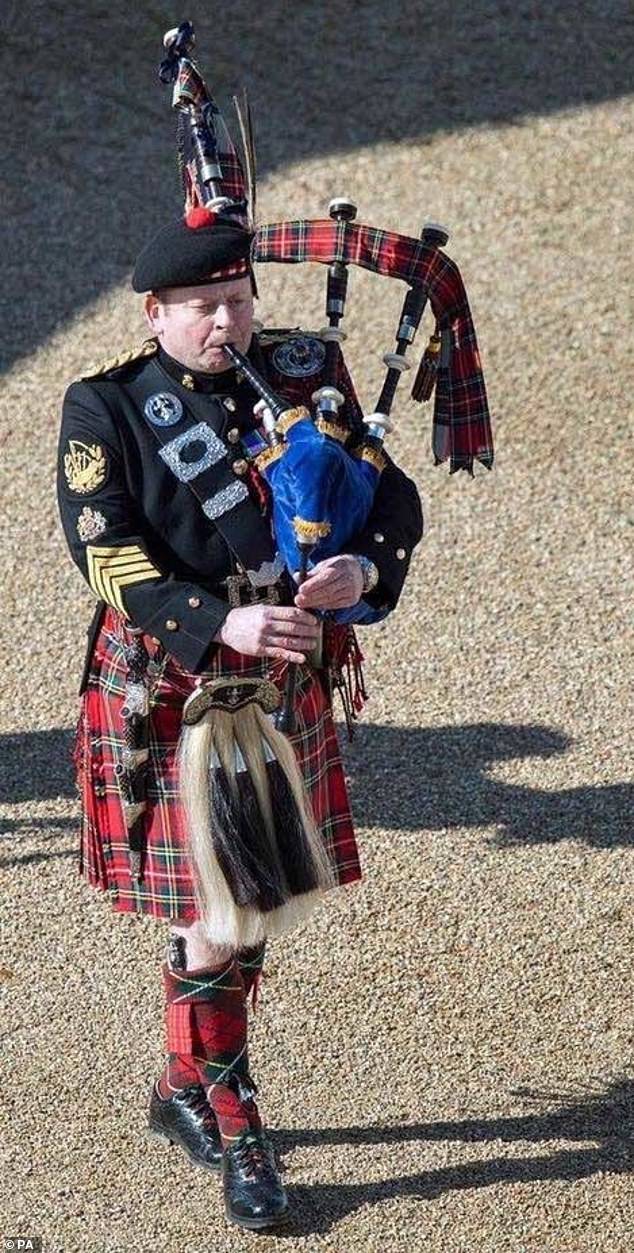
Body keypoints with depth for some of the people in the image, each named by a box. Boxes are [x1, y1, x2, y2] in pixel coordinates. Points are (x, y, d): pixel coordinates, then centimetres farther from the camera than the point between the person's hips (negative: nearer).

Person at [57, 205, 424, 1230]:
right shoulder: (105, 410, -9)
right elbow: (109, 556, -16)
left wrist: (366, 566, -20)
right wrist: (222, 623, -29)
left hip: (287, 685, 5)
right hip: (170, 694, -4)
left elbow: (393, 495, 3)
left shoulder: (304, 374, 3)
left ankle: (185, 1089, 34)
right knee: (214, 920, -4)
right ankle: (231, 1129, 11)